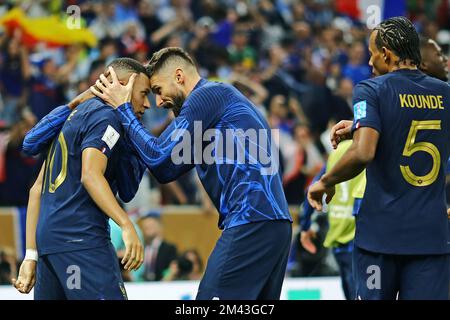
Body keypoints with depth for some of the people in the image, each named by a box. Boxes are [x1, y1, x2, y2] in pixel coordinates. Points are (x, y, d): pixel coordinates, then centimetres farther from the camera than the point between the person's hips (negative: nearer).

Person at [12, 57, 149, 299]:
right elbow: (90, 175, -20)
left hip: (48, 237, 10)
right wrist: (126, 225, -29)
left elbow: (37, 189, 21)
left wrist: (31, 256, 19)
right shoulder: (106, 117, -3)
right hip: (80, 237, -10)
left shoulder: (75, 115, 24)